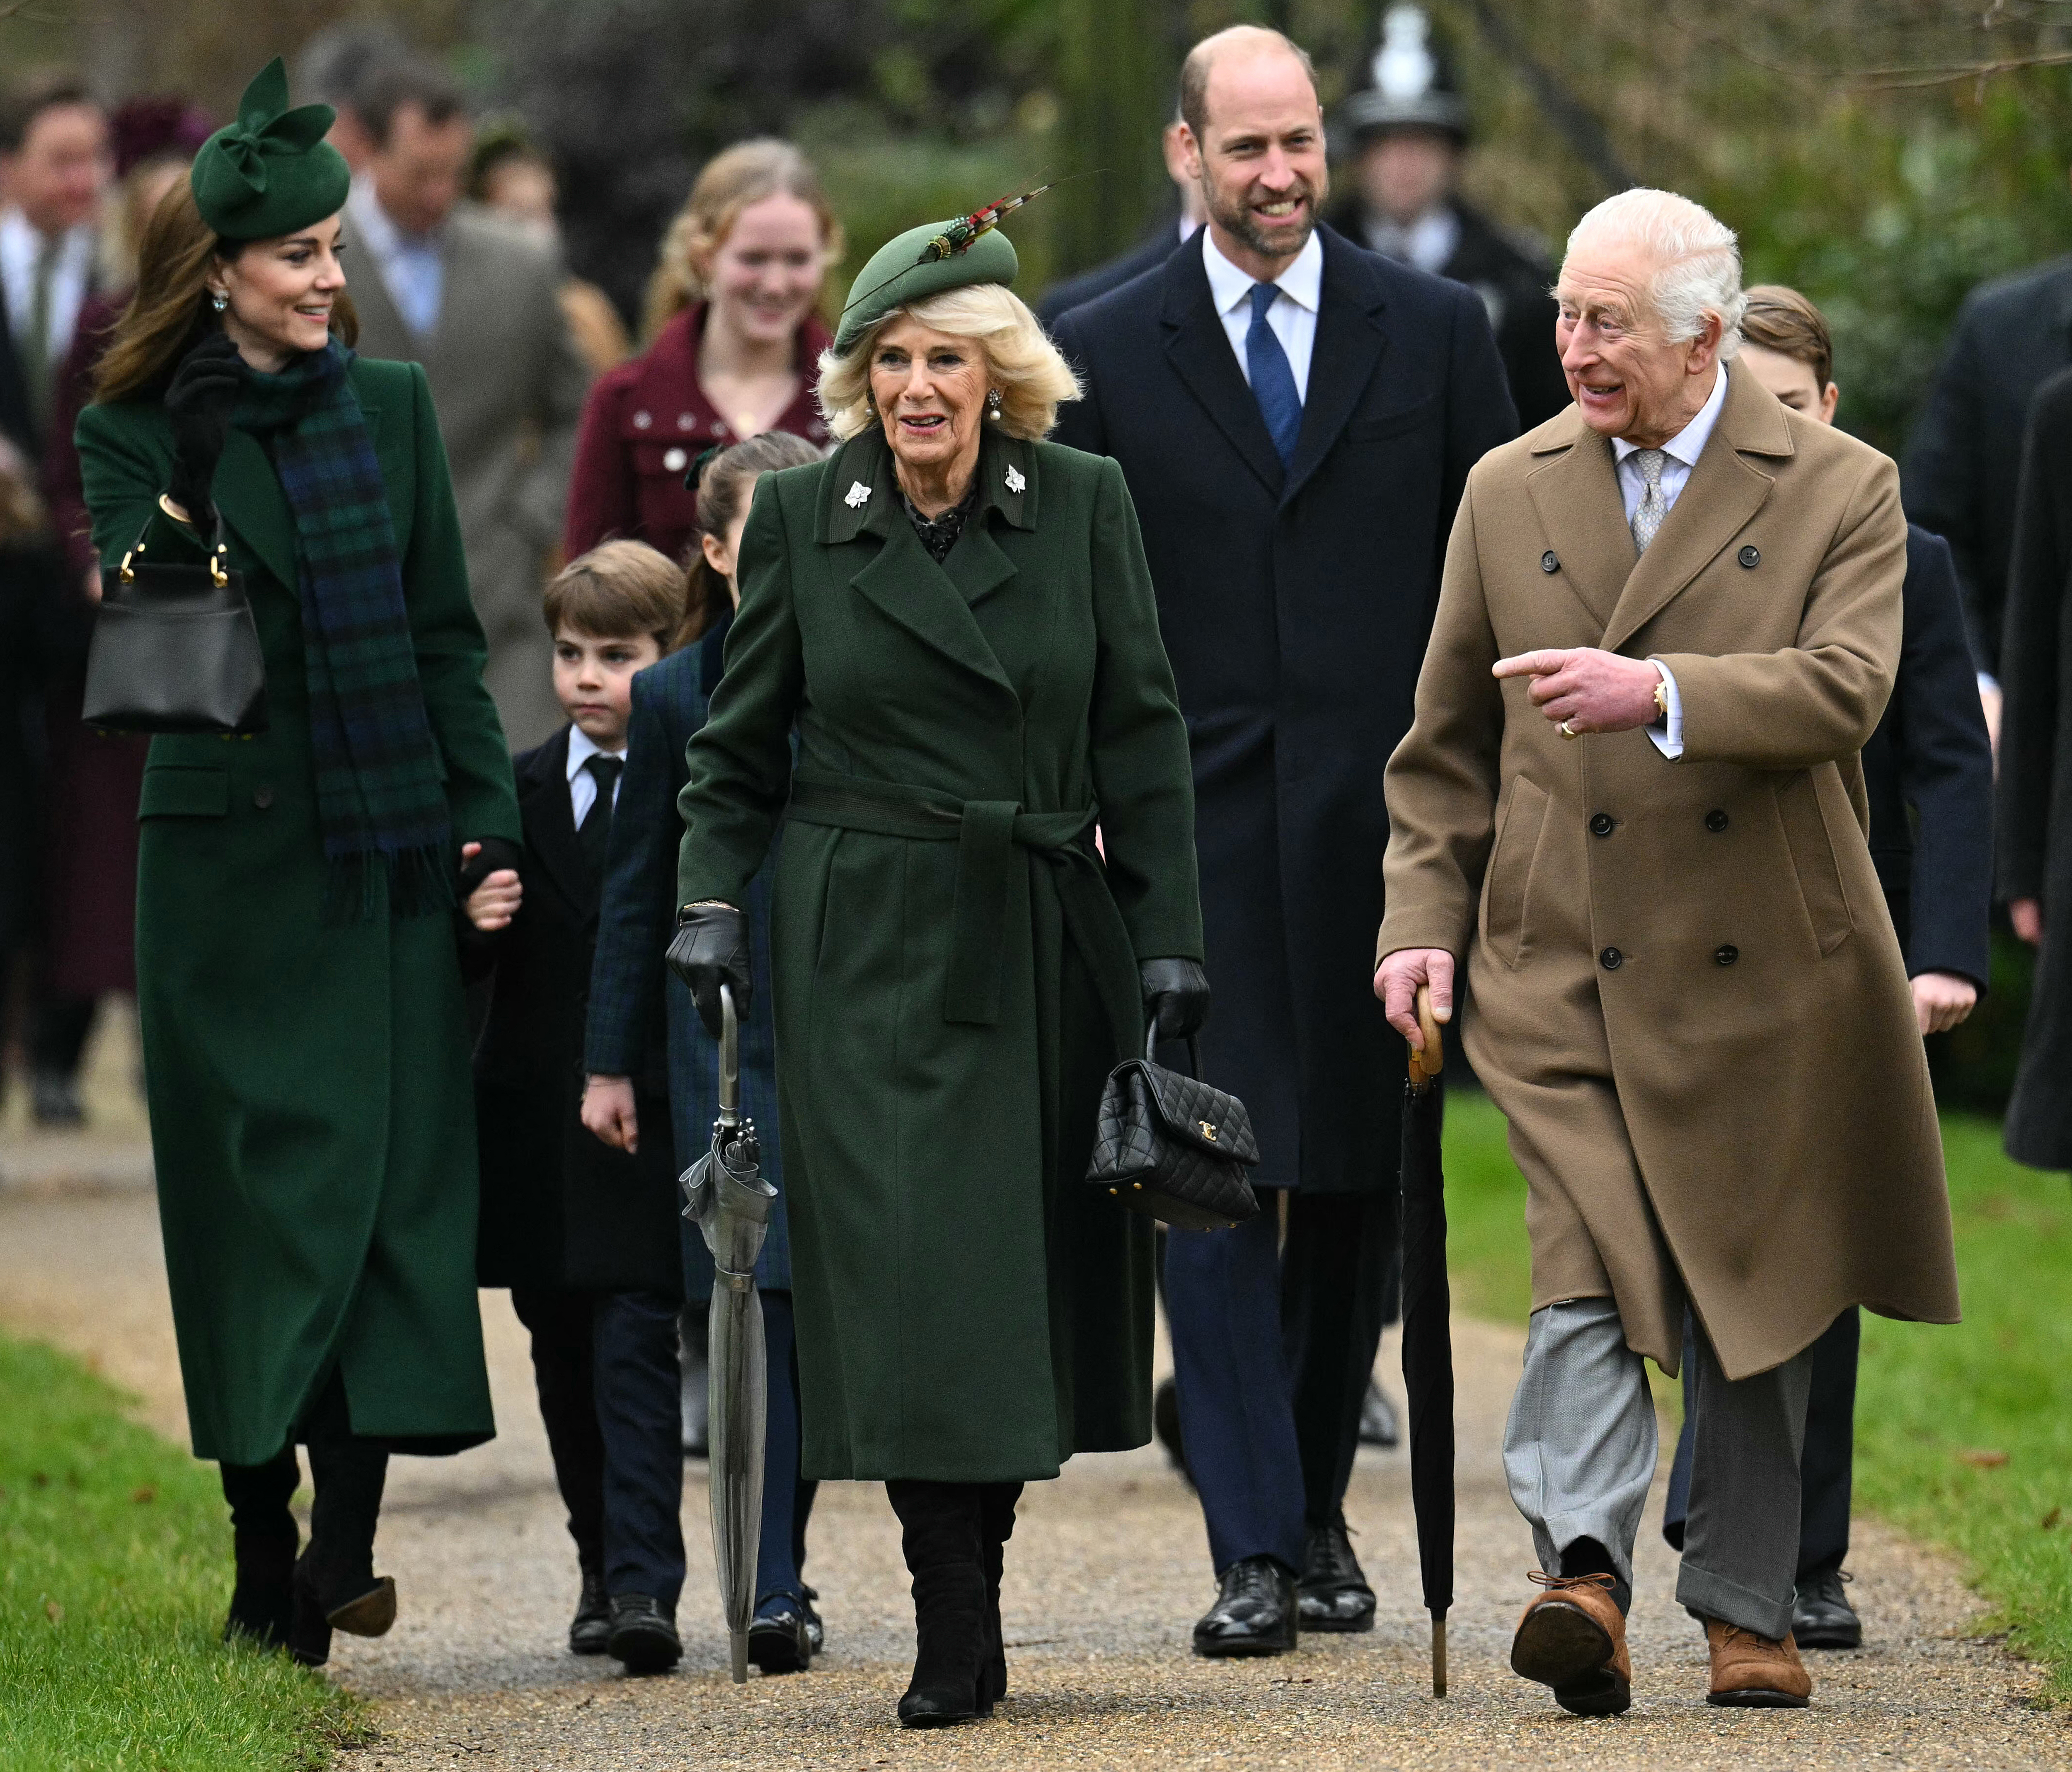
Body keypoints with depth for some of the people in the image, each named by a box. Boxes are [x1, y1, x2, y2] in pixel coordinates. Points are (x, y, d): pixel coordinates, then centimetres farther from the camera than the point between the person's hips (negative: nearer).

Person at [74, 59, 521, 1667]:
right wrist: (195, 471, -24)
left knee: (395, 1174, -5)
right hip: (233, 857, -3)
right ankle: (267, 1550, 5)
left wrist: (487, 819, 4)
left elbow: (447, 634, 11)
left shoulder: (392, 408, 9)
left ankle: (346, 1538, -8)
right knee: (261, 1187, -1)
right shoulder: (137, 434, -1)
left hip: (394, 857, 3)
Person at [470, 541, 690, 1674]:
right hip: (541, 1122, 5)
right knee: (566, 1360, 12)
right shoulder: (520, 795, 10)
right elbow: (487, 971, 10)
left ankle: (644, 1585, -14)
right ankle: (604, 1567, 25)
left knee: (637, 1352, -11)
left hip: (653, 1123, -5)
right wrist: (476, 926, -12)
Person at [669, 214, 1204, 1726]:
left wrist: (1169, 935, -2)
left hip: (1045, 946, 2)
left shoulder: (1084, 503, 2)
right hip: (871, 950, -2)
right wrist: (713, 901, -4)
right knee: (909, 1270, -10)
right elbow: (742, 745, 9)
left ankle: (977, 1587, 19)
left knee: (1039, 1269, 4)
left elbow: (1142, 738, 3)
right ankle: (955, 1638, -8)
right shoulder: (802, 515, 1)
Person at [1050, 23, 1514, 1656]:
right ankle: (1254, 1550, -8)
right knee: (1214, 1183, -8)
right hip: (1195, 831, -1)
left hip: (1383, 823, 1)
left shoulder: (1434, 332, 6)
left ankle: (1321, 1511, 22)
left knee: (1359, 1182, 8)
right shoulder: (1105, 351, 4)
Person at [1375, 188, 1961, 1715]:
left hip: (1763, 972, 0)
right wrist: (1425, 919, 5)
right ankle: (1584, 1580, -27)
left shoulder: (1839, 491, 1)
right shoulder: (1508, 493, 9)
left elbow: (1845, 688, -15)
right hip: (1563, 966, 1)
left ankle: (1748, 1616, 17)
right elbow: (1447, 742, 15)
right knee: (1585, 1283, -15)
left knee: (1757, 1304, 8)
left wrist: (1659, 692, -28)